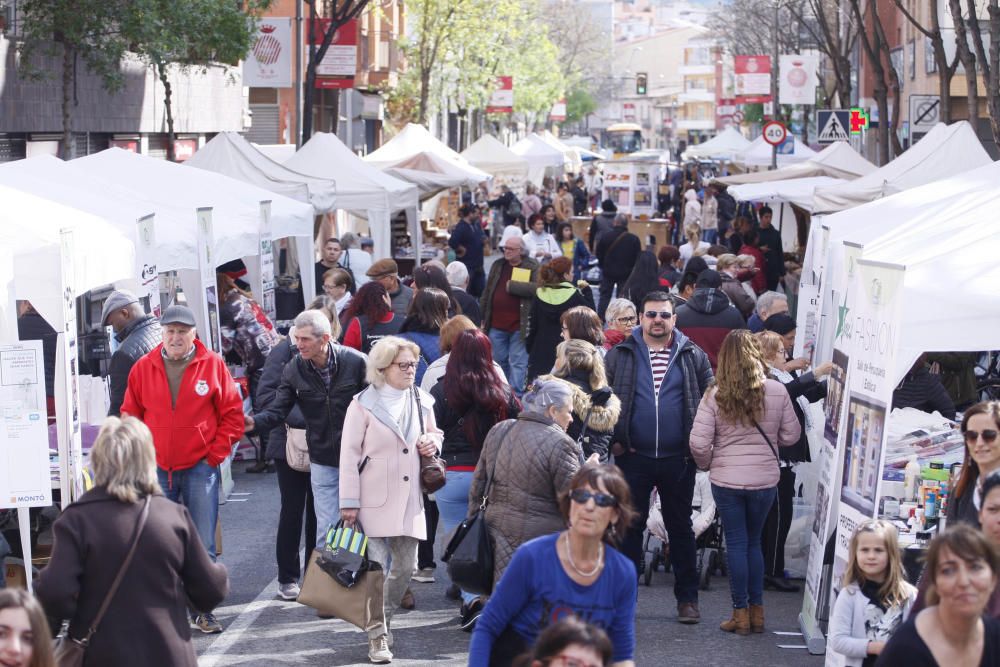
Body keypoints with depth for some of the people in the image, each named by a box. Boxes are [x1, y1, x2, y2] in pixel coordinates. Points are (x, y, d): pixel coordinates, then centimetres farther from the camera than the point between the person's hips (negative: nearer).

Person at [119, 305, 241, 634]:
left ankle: (203, 610, 6)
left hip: (200, 467, -2)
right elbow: (130, 417, 11)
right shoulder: (143, 368, 3)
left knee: (203, 546, -1)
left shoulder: (213, 365, -2)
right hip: (157, 470, 2)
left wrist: (216, 454, -3)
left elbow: (232, 414, 2)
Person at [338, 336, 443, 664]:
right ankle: (377, 636, -2)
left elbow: (435, 435, 24)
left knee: (405, 566, 9)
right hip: (375, 500, -5)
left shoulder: (421, 401, 8)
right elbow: (349, 455, -7)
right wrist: (349, 503, -10)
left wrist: (432, 442, -2)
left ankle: (384, 620, 29)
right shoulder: (364, 404, -6)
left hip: (410, 499, 5)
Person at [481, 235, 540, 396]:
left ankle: (516, 394, 1)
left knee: (518, 363, -2)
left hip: (519, 326, -5)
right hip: (496, 324, 5)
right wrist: (483, 318, 11)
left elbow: (536, 288, -18)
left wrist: (512, 286, -17)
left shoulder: (533, 267, -2)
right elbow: (487, 292, 14)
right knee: (499, 360, 14)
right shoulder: (498, 265, 12)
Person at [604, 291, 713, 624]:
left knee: (680, 527, 8)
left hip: (678, 459, 0)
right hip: (633, 457, 0)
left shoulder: (693, 357, 5)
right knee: (629, 525, 6)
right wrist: (613, 440, -2)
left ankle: (687, 598, 14)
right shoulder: (619, 356, 4)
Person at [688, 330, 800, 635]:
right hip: (765, 480, 2)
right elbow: (791, 435, 2)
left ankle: (741, 613, 10)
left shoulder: (715, 396, -11)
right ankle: (756, 611, 20)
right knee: (754, 542, 17)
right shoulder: (777, 392, -8)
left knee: (737, 544, 8)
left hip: (726, 481, -2)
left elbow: (698, 443, -11)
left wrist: (707, 464, 9)